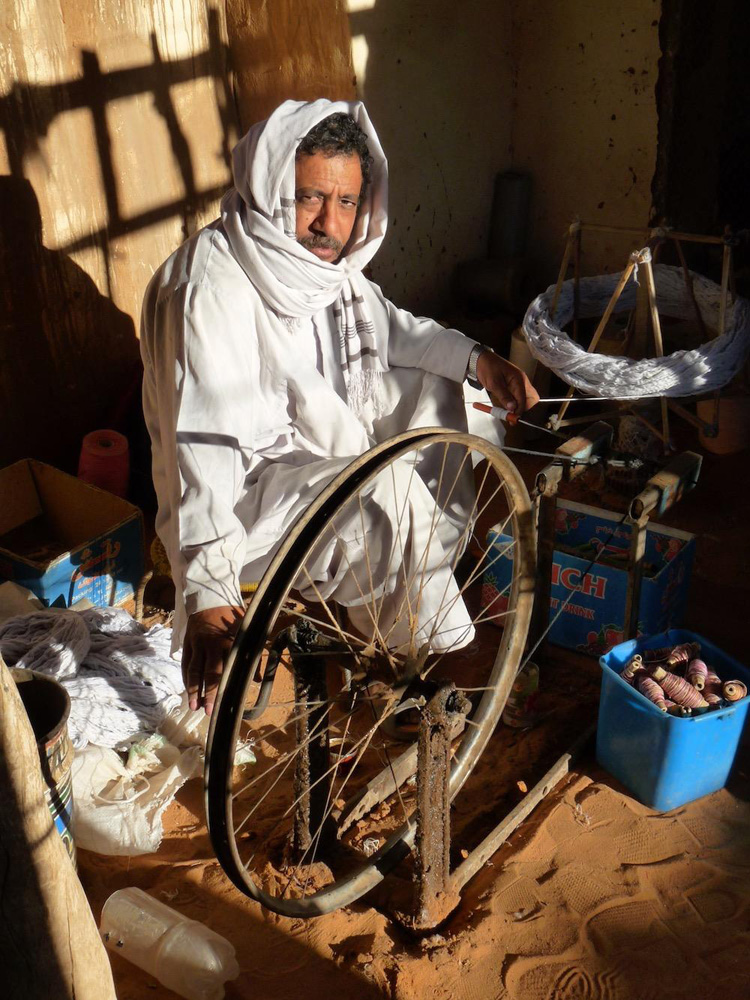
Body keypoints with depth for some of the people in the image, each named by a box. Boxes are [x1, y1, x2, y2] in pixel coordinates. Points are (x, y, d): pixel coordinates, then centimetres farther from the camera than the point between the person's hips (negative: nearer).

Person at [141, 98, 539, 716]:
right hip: (250, 485, -9)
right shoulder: (212, 288, -29)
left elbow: (385, 324, 13)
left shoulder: (320, 256, -3)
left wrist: (477, 359, -4)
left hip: (322, 433, 9)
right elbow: (203, 443, -37)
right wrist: (207, 594, -43)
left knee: (438, 385, 10)